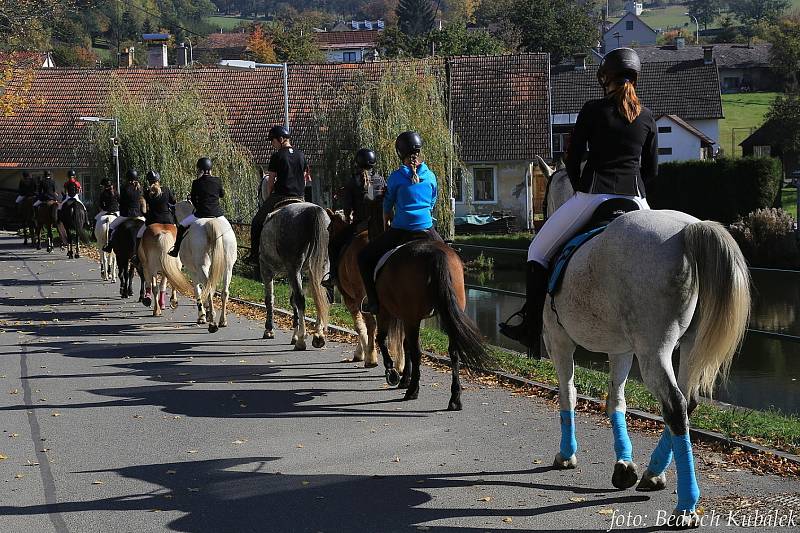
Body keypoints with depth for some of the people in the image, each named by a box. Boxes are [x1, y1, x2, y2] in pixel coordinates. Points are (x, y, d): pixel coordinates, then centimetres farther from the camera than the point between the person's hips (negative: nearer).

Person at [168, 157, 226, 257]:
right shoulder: (217, 181, 0)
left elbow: (193, 199, 4)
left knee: (182, 226, 17)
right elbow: (222, 195, 16)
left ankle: (176, 250, 16)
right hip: (217, 214, 3)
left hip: (201, 214, -2)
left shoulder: (197, 183, -6)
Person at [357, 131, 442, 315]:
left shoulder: (397, 177, -2)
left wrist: (388, 227, 22)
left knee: (365, 257, 12)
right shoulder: (431, 176, 7)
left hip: (400, 231, -3)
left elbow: (387, 209, 6)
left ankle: (374, 300, 3)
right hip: (427, 231, 3)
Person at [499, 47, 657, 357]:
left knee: (538, 251, 11)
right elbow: (651, 169, 10)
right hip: (634, 199, 4)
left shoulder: (593, 110, -3)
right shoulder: (647, 118, 8)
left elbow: (573, 159, 0)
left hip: (593, 195, -3)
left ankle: (531, 328, 4)